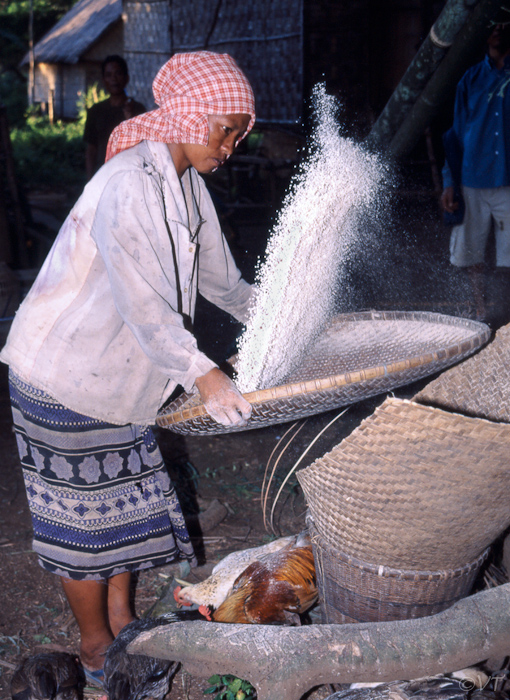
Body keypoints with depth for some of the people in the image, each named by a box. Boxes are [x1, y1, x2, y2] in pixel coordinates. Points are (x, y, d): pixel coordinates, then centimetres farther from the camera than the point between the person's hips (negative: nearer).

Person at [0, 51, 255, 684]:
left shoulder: (186, 184, 5)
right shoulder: (127, 185, -25)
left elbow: (216, 275, 17)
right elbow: (140, 299, -35)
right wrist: (200, 373, -43)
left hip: (120, 372, 9)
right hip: (65, 371, -9)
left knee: (126, 497, 16)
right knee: (85, 511, 4)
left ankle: (119, 619, 34)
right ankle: (95, 647, 21)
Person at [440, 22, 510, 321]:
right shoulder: (471, 79, 10)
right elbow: (457, 133, 12)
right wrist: (450, 183, 5)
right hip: (472, 183, 3)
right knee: (473, 256, 7)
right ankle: (481, 314, 21)